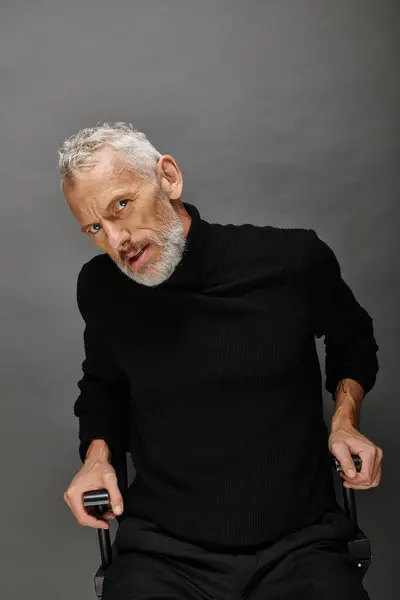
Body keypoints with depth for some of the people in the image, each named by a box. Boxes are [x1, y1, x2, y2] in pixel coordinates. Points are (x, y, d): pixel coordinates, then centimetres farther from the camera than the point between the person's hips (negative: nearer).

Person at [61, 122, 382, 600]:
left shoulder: (294, 259, -6)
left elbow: (353, 339, 15)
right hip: (163, 554, 2)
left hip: (299, 547, -1)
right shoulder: (101, 289, 0)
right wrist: (97, 453, 3)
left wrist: (345, 419, 0)